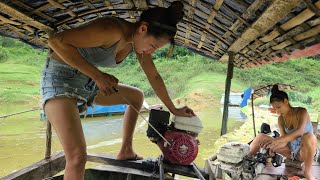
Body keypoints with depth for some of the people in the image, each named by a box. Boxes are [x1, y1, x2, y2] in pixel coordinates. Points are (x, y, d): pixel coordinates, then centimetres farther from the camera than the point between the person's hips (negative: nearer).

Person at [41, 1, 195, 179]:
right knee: (78, 157, -22)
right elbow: (56, 41, -29)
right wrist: (98, 76, -27)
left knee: (137, 96, 18)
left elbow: (154, 76, 10)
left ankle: (126, 151, 27)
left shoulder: (139, 39, -1)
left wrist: (173, 109, 16)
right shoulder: (113, 31, -28)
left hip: (88, 82, 9)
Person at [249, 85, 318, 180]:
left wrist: (276, 140, -45)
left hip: (305, 151, -5)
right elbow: (285, 139, -6)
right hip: (291, 151, 5)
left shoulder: (302, 112, -14)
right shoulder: (280, 119, 1)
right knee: (261, 137, -10)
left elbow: (299, 132, -32)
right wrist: (274, 146, -29)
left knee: (309, 136, -41)